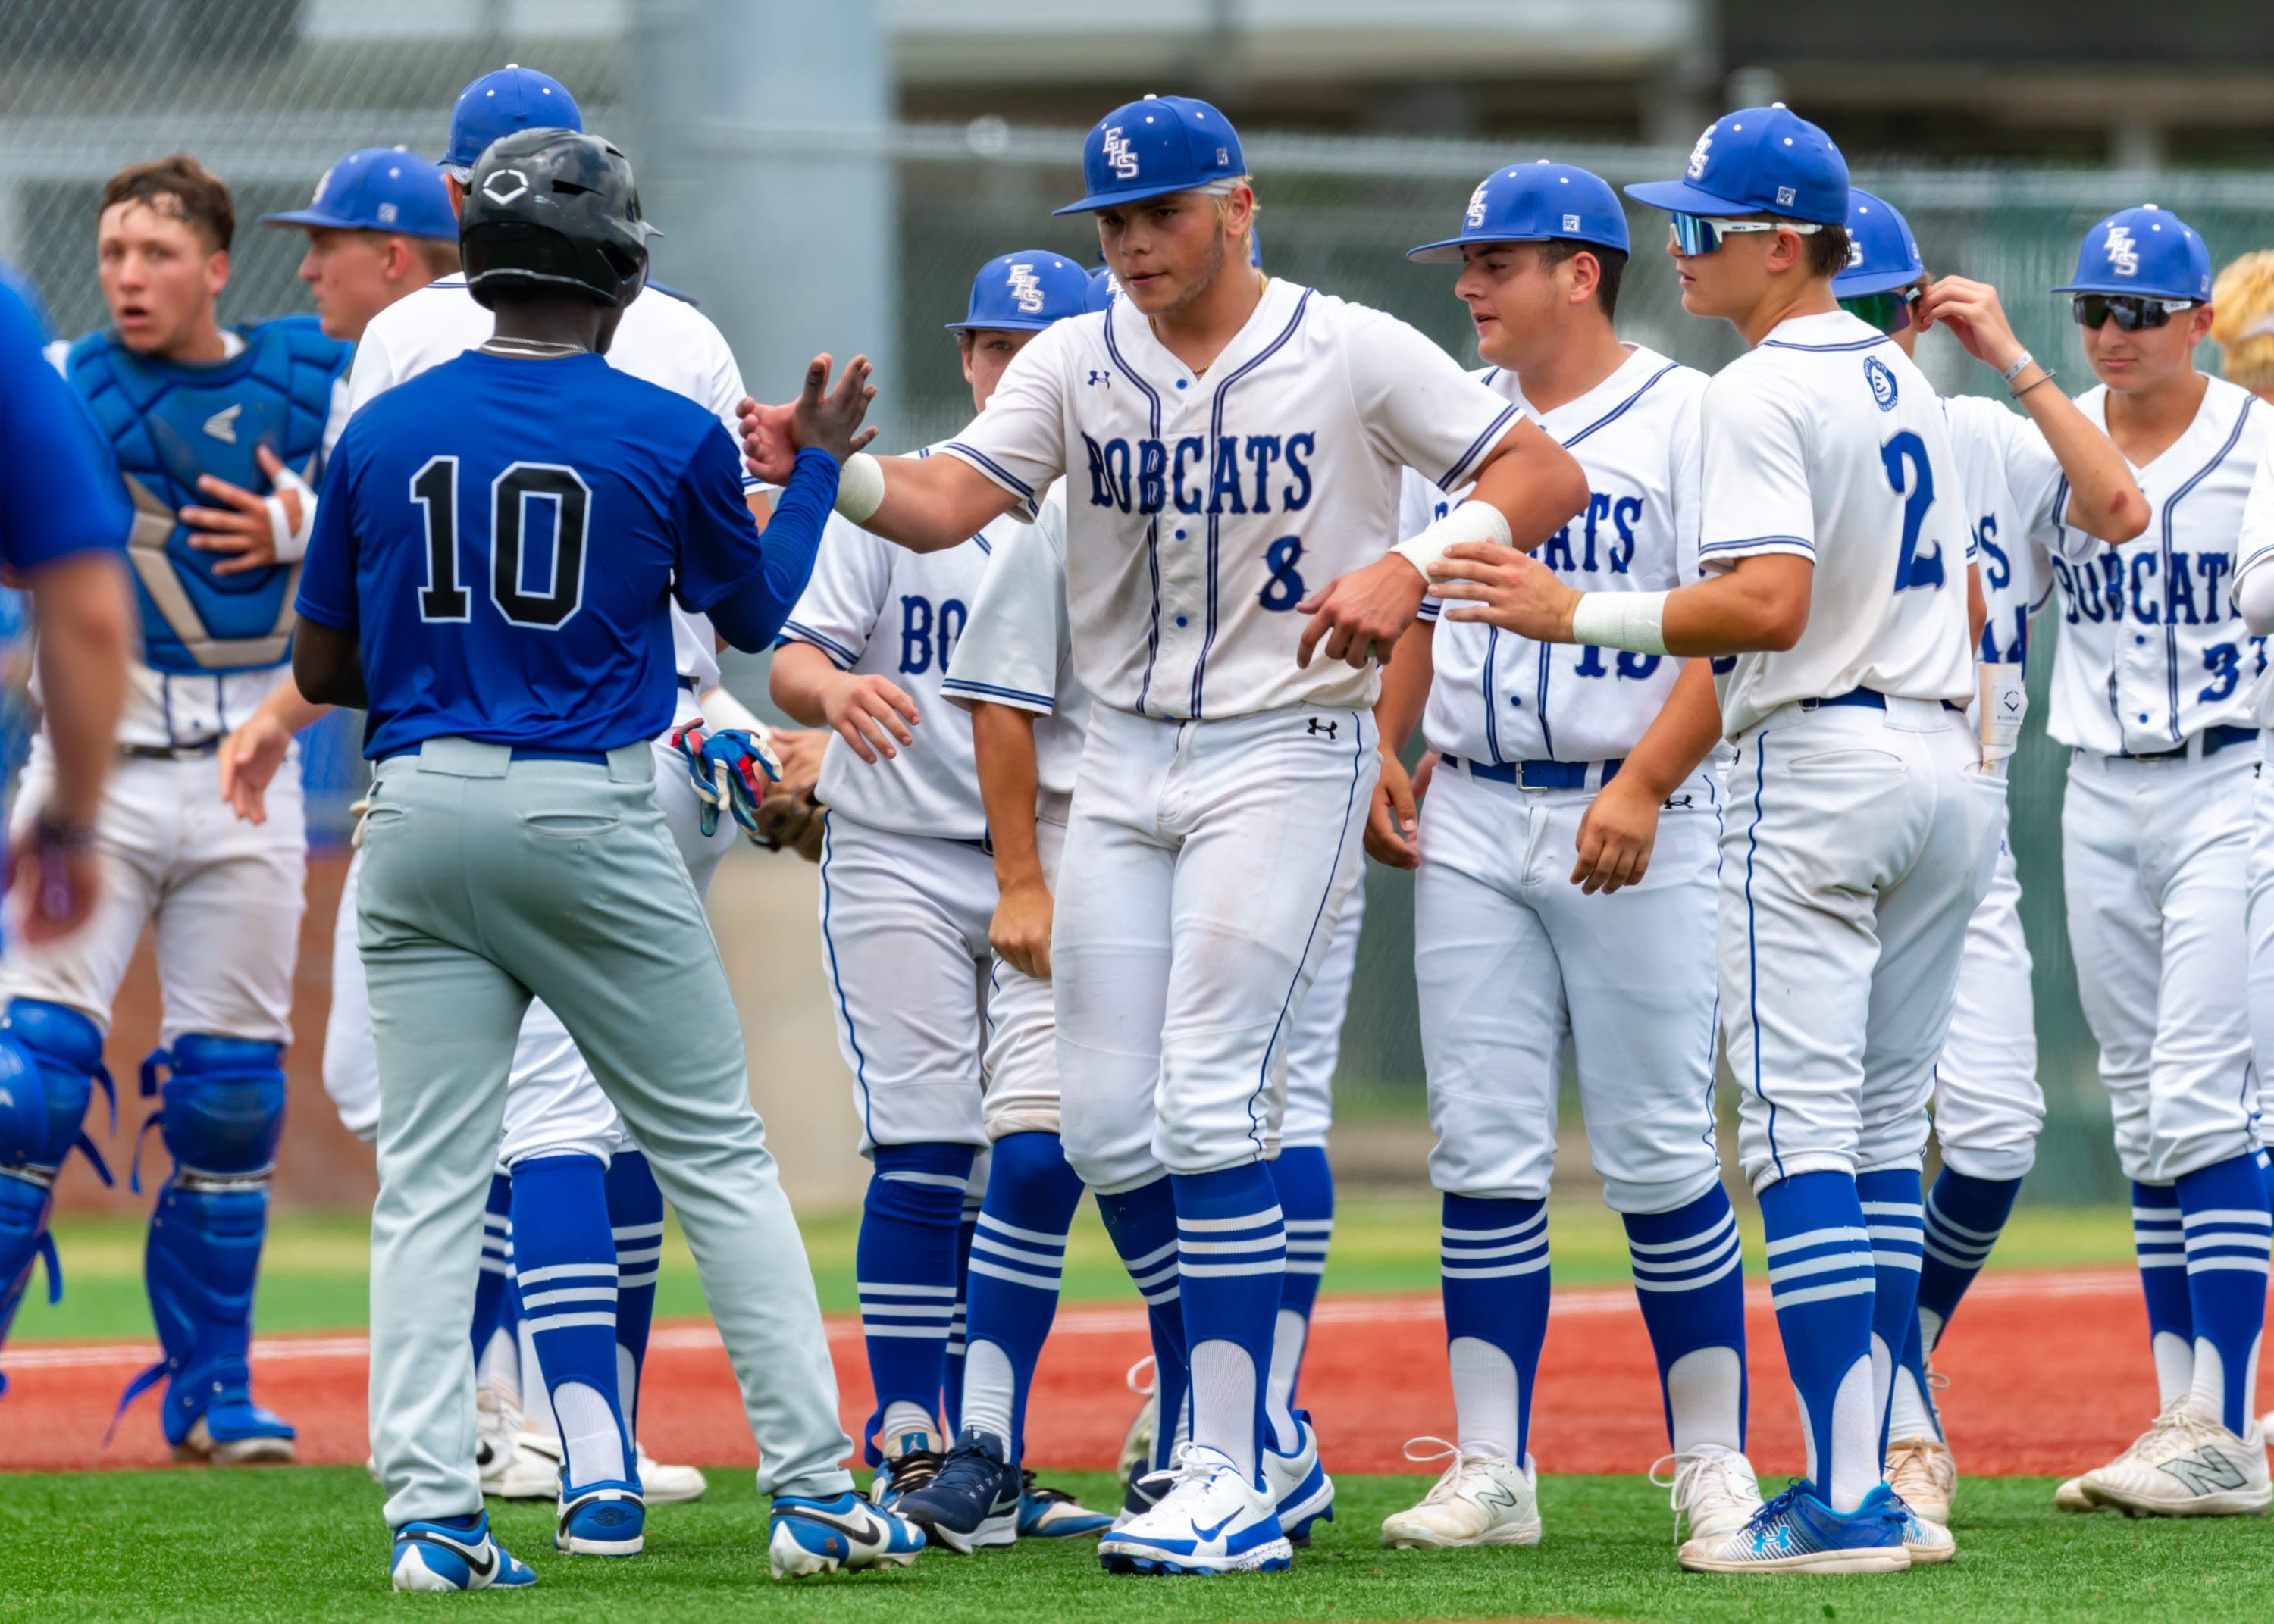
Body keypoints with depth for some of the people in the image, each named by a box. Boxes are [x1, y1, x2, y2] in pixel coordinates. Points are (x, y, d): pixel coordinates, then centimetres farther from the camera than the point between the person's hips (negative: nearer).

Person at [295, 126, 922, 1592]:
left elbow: (322, 670, 8)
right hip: (589, 816, -2)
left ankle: (431, 1515, -6)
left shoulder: (383, 431, 4)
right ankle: (816, 1492, 5)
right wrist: (820, 465, 26)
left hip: (419, 811, 2)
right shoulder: (671, 436, -4)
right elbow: (755, 615, 13)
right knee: (719, 1154, 6)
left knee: (429, 1180, 4)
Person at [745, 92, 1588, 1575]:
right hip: (1125, 766, 6)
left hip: (1286, 754, -5)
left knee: (1208, 1104, -15)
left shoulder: (1351, 355, -6)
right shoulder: (1075, 366, 4)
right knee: (1107, 1120, 4)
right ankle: (1265, 1446, 18)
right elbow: (942, 504, -8)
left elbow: (1547, 475, -9)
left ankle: (1234, 1482, -12)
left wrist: (1408, 568, -24)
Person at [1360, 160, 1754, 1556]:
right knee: (1484, 1154, 2)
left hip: (1637, 824, -5)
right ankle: (1491, 1470, 6)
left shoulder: (1687, 416, -6)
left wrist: (1644, 784, -24)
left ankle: (1715, 1461, 6)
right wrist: (1380, 748, 5)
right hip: (1472, 818, 6)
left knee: (1660, 1152, -4)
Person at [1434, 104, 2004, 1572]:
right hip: (1948, 764, 9)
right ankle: (1866, 1486, 11)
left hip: (1819, 771, -9)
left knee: (1804, 1133, -9)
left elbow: (1768, 607, -23)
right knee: (1884, 1135, 12)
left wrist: (1578, 615, -17)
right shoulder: (1906, 381, 15)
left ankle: (1849, 1501, -16)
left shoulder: (1762, 392, -12)